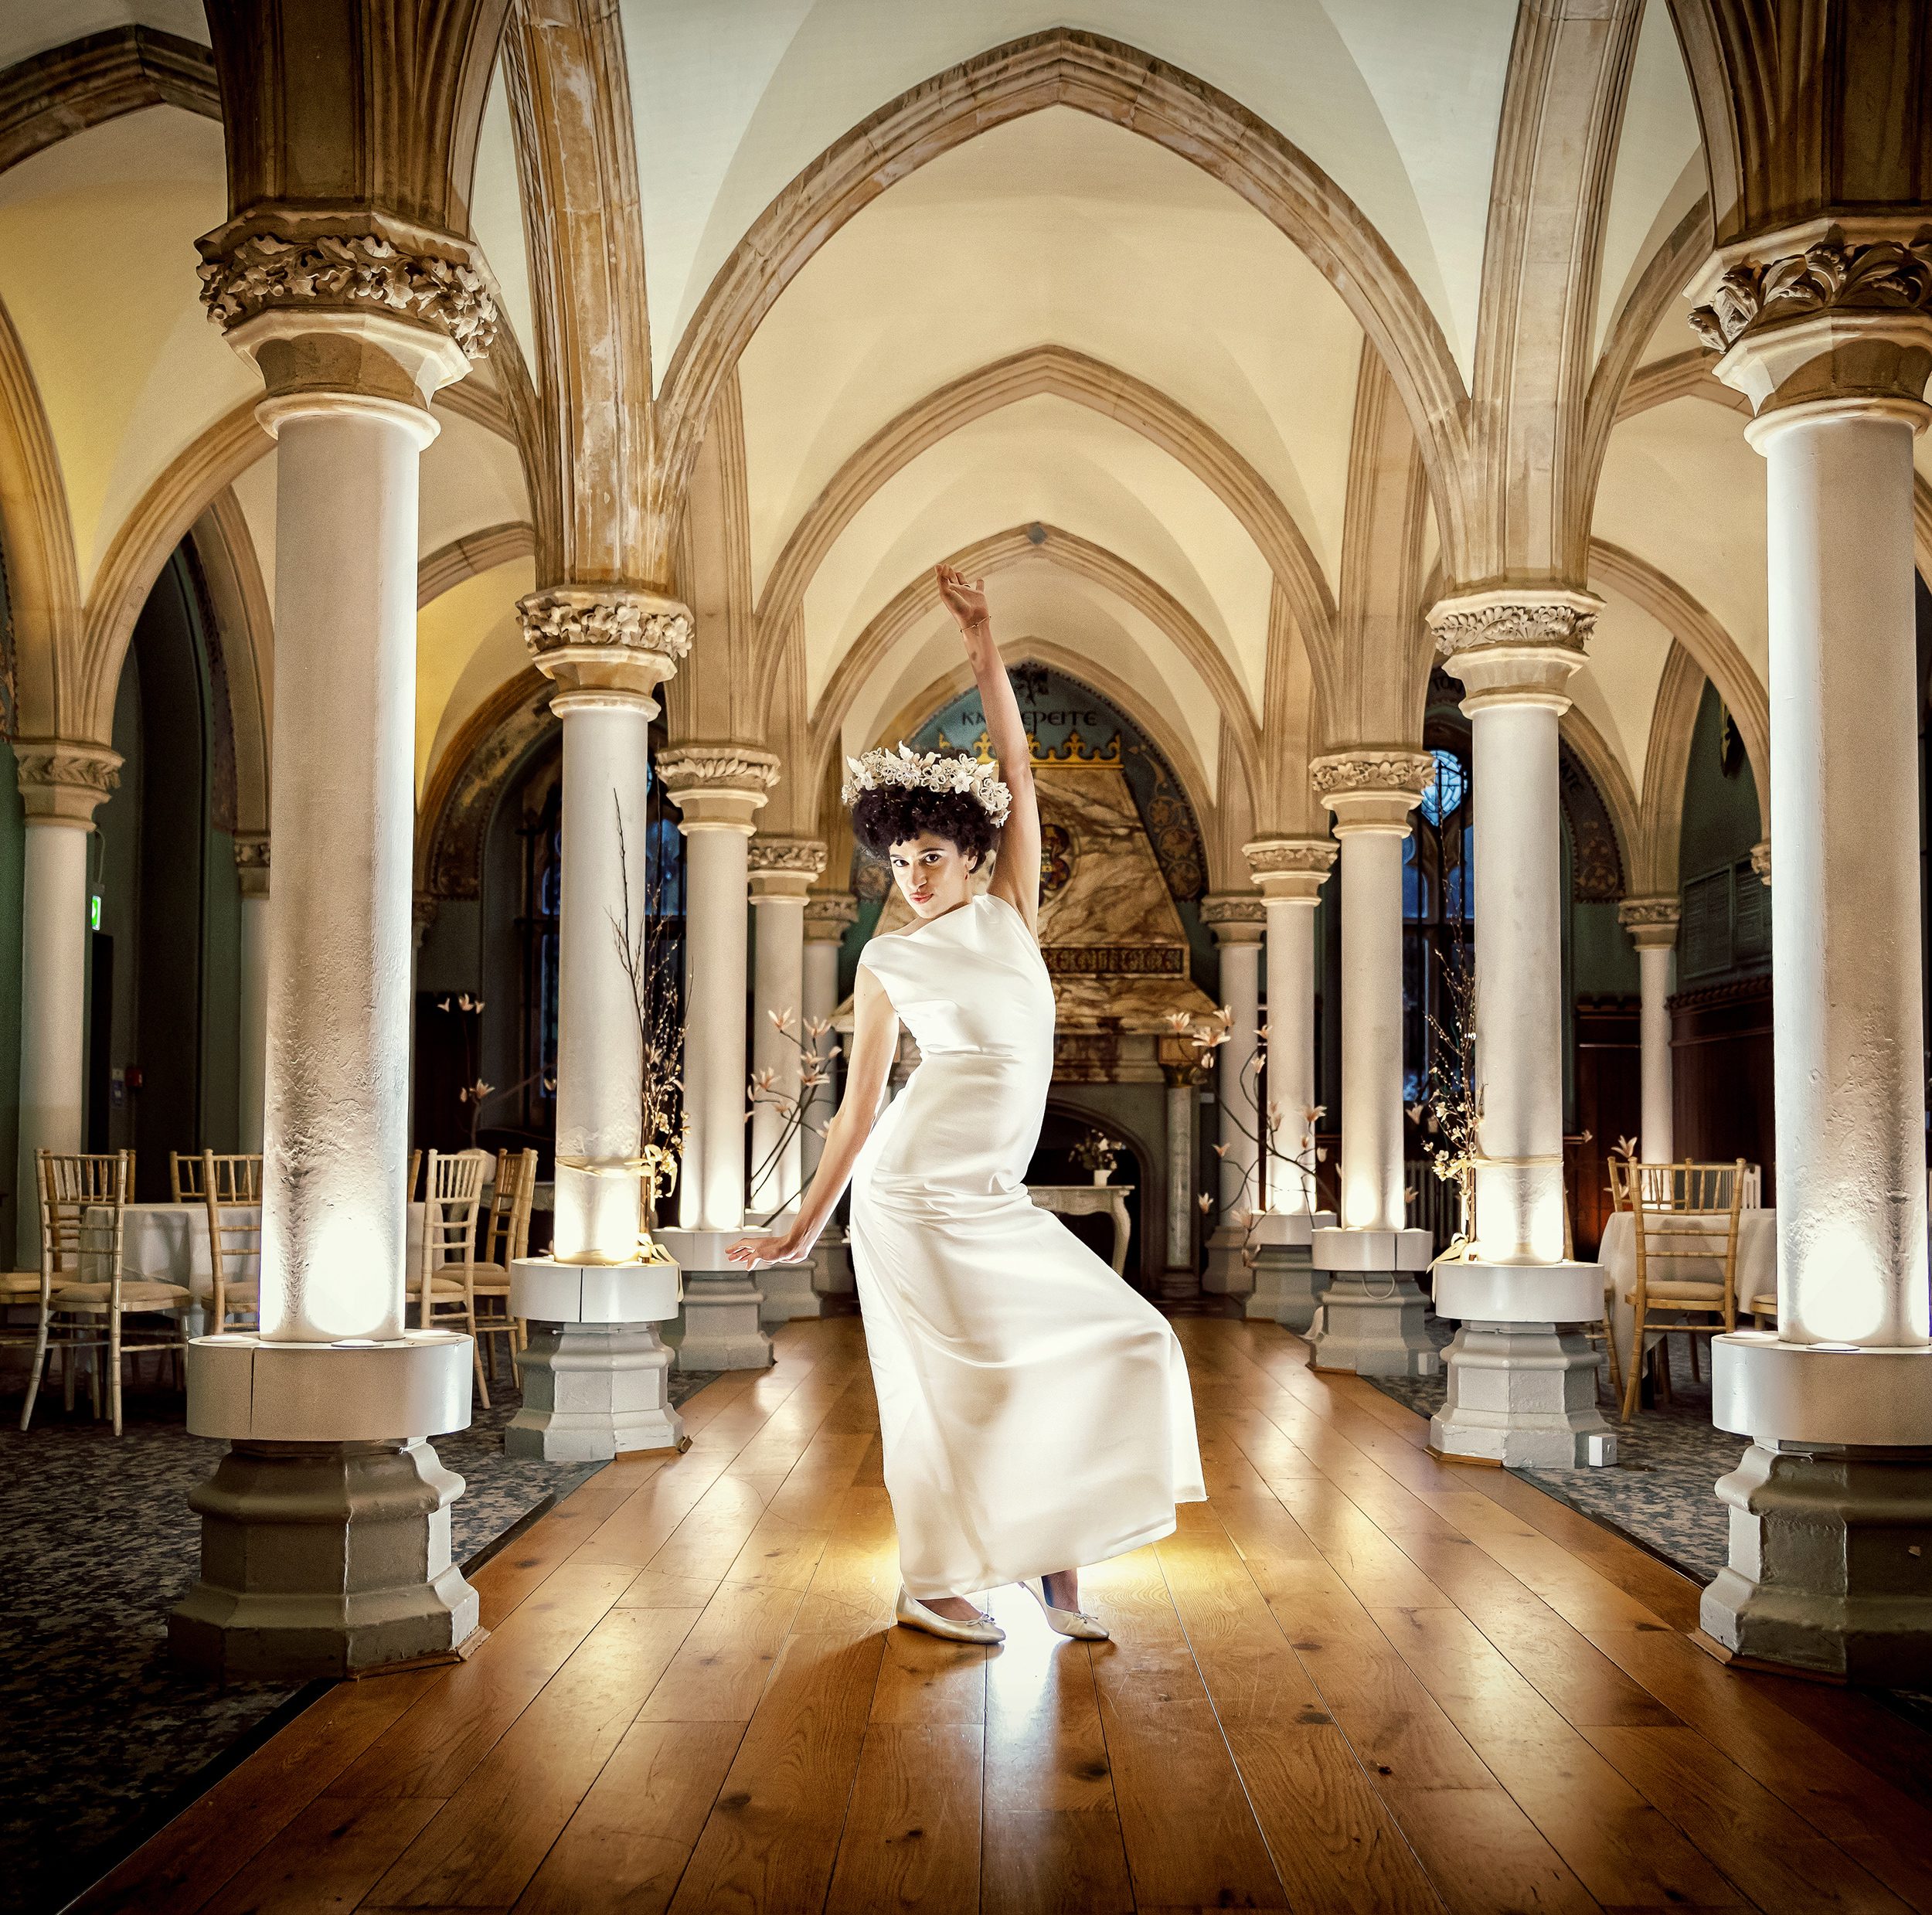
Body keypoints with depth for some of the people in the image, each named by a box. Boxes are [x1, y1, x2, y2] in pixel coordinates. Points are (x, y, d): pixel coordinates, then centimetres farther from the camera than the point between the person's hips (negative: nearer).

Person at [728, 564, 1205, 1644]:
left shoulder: (1010, 915, 11)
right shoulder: (889, 963, 2)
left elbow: (1019, 771, 7)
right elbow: (857, 1108, 5)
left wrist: (985, 650, 4)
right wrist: (804, 1228, 4)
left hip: (998, 1199, 5)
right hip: (915, 1190, -5)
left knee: (1117, 1346, -3)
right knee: (962, 1377, -6)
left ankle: (1056, 1559, 5)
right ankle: (933, 1587, 10)